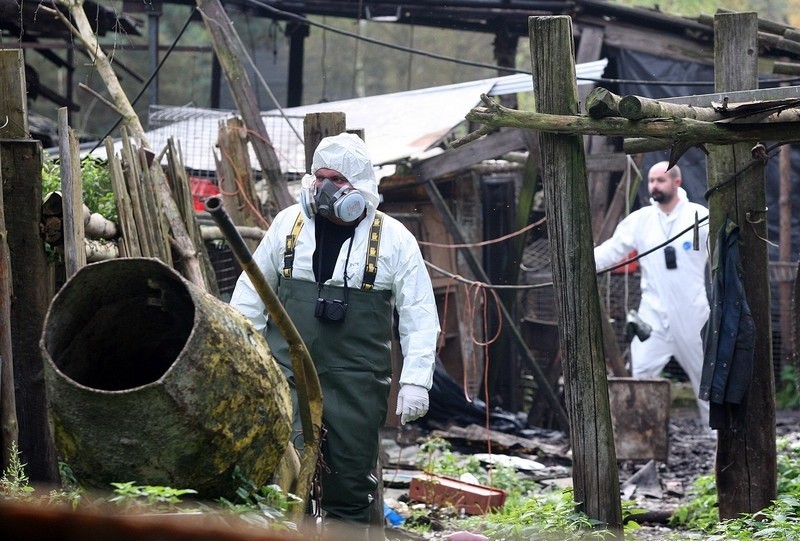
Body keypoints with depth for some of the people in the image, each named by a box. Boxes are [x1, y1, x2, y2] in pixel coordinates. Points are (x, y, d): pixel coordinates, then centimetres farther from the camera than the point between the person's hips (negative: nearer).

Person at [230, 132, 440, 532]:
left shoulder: (394, 240, 1)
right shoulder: (289, 223, 7)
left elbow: (420, 316, 2)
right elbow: (251, 291, 15)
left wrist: (416, 380, -7)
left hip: (357, 386, -1)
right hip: (286, 375, 1)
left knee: (351, 485, 4)